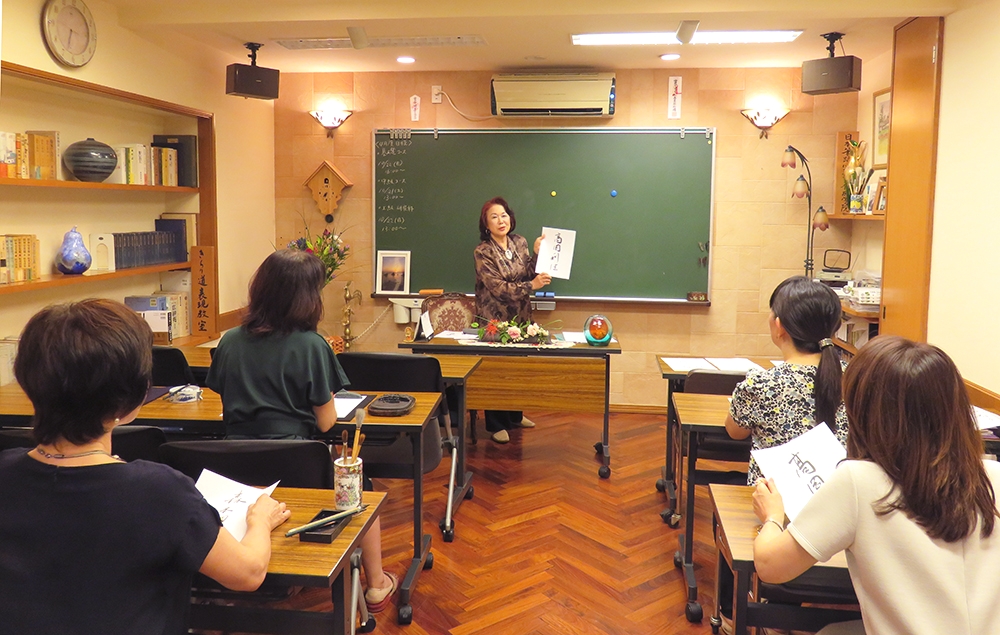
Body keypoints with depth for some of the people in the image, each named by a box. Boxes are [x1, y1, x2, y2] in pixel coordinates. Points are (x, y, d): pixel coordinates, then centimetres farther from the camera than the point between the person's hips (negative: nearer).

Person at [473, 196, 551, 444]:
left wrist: (538, 254, -10)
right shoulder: (483, 252, -14)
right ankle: (496, 424, 15)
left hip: (520, 316, 6)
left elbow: (529, 275, 1)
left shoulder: (520, 243, 3)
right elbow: (498, 288, -20)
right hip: (494, 319, -6)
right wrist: (531, 286, -23)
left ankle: (514, 416, 32)